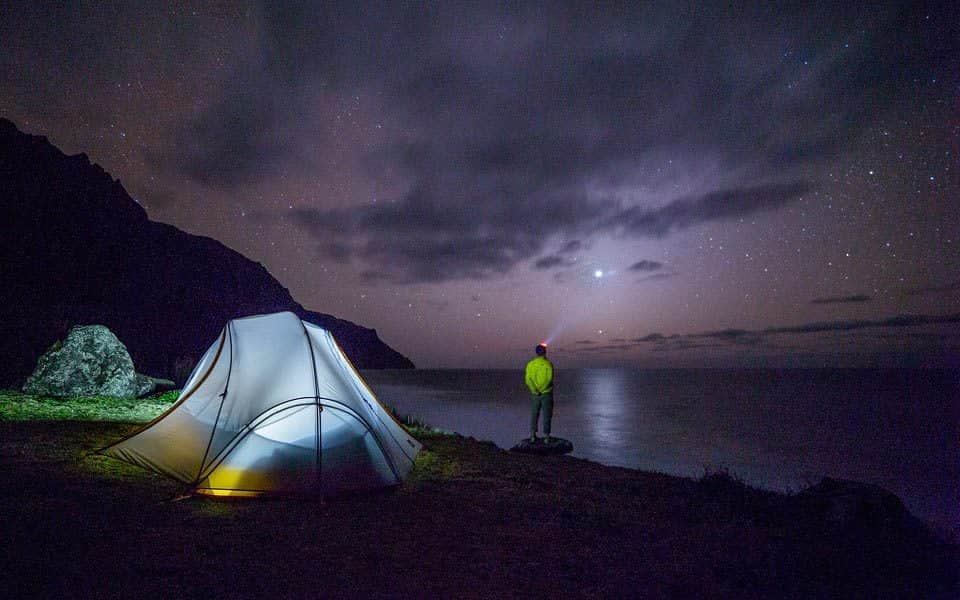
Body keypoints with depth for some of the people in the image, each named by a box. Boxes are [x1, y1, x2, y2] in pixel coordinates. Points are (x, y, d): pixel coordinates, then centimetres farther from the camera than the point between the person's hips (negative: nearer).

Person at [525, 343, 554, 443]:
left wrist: (535, 391, -9)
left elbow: (528, 379, -7)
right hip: (547, 393, -3)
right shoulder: (548, 364, -11)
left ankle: (533, 435, 13)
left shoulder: (530, 364, 0)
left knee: (534, 414, 14)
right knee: (547, 415, 6)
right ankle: (546, 436, 8)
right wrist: (542, 389, -13)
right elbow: (549, 379, -19)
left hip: (535, 394, 3)